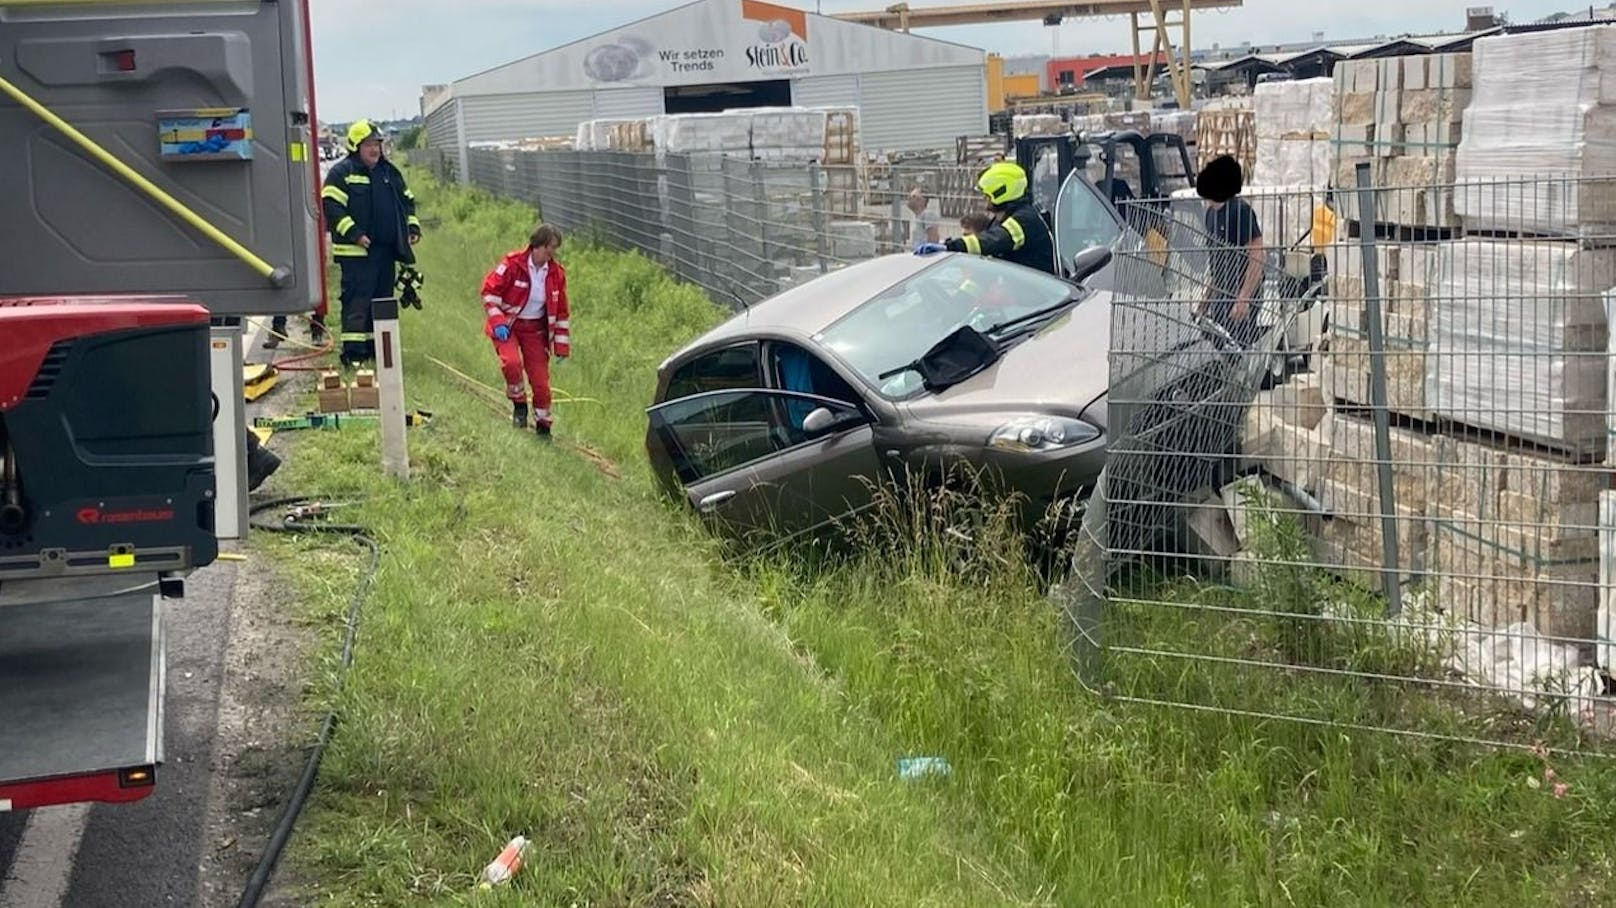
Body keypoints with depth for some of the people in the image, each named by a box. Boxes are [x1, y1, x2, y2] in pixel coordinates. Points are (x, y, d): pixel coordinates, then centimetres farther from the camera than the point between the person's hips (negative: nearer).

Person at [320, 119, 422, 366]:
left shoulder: (389, 172, 16)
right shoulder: (341, 173, -6)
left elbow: (407, 200, 25)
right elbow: (331, 206, -13)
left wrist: (413, 226, 10)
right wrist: (354, 233, -20)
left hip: (386, 250, 7)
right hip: (356, 252, -7)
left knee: (382, 298, 11)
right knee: (356, 299, -10)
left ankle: (375, 346, 21)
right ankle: (353, 351, -10)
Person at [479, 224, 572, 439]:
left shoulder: (556, 273, -2)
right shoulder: (513, 264, -15)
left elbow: (562, 311, 8)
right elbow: (490, 290, -8)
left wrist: (561, 345, 6)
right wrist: (497, 322, -16)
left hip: (535, 329, 3)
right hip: (507, 325, -3)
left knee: (540, 379, -1)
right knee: (512, 362, -28)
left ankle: (543, 425, 18)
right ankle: (519, 405, -1)